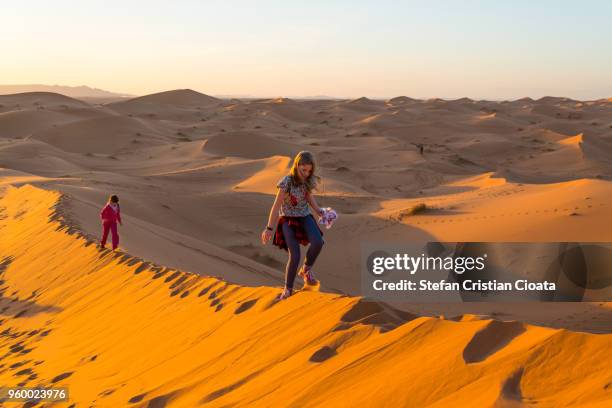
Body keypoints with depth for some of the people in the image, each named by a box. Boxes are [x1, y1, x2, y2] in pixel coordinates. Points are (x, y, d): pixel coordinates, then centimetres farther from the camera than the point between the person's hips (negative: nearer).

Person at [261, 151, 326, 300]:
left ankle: (306, 270, 1)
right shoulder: (286, 182, -22)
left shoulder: (309, 180, -7)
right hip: (288, 220, -4)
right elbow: (276, 206, -17)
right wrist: (269, 229, -15)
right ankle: (288, 289, 8)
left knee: (318, 242, -26)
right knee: (295, 255, -16)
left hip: (305, 217, 4)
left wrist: (319, 211, 2)